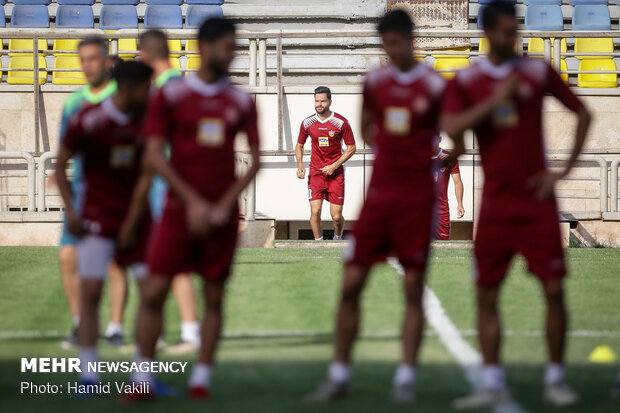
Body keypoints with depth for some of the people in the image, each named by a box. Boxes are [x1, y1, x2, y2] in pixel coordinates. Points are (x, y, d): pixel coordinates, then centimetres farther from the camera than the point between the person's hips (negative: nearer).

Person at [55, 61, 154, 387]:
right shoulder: (88, 120, -14)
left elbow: (147, 175, -2)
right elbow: (61, 166, -2)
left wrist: (132, 222, -5)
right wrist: (70, 210, -9)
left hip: (135, 215, 3)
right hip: (98, 214, -3)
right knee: (91, 291, -8)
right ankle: (88, 375, -2)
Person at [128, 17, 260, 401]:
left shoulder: (241, 102, 7)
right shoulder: (170, 95, 0)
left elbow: (254, 161, 7)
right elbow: (155, 156, -4)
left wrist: (224, 205, -4)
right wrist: (193, 201, -9)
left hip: (222, 214, 2)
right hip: (180, 208, -2)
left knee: (214, 297, 2)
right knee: (154, 292, -6)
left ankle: (201, 380, 9)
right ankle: (143, 379, 1)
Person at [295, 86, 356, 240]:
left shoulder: (341, 122, -8)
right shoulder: (307, 123, 0)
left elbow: (351, 148, -1)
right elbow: (299, 145, 15)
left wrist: (334, 166, -11)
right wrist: (300, 165, -3)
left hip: (336, 173, -1)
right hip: (315, 172, 2)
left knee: (336, 216, -3)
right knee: (315, 211, -14)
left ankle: (338, 239, 27)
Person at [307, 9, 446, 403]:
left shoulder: (435, 85, -5)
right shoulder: (376, 81, 7)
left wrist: (427, 160, -7)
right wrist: (389, 151, 10)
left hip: (417, 197, -4)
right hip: (379, 193, 4)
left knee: (414, 288, -1)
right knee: (351, 284, 0)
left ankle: (406, 377, 5)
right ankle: (339, 374, 9)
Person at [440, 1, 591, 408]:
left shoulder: (538, 72, 1)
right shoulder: (466, 80, 3)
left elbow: (583, 114, 7)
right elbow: (452, 127, -11)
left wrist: (564, 170, 1)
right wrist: (495, 99, -17)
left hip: (537, 198, -1)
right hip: (496, 202, 1)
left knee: (554, 289, -5)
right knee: (487, 294, 0)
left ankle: (556, 378, 6)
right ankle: (493, 383, 7)